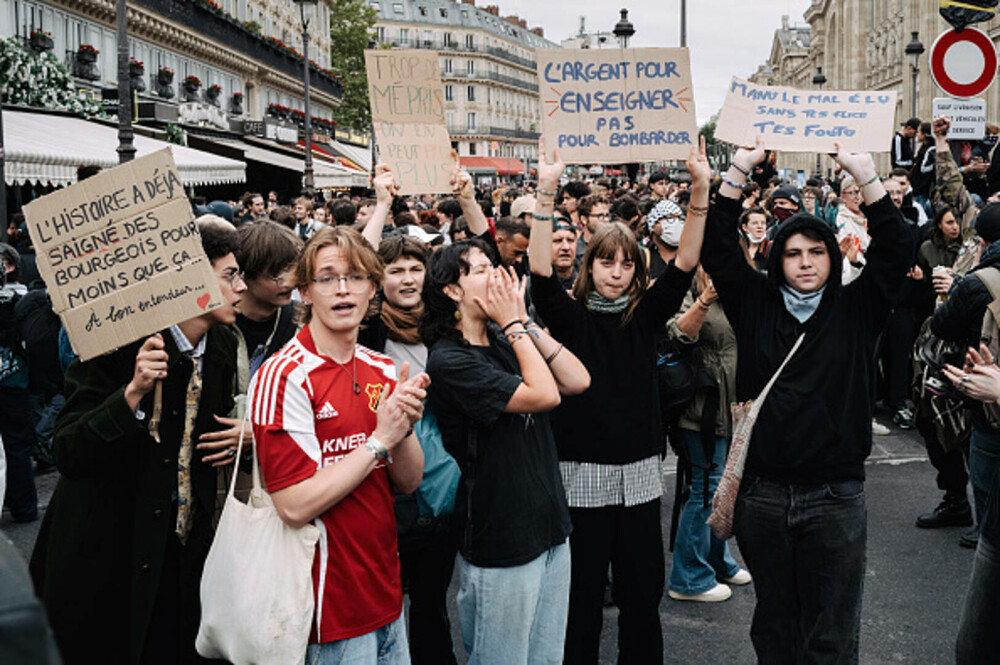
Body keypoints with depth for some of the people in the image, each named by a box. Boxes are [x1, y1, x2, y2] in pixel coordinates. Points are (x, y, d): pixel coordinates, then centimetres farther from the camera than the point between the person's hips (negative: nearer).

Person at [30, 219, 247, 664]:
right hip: (107, 557, -6)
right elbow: (68, 455, -23)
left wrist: (239, 436, -2)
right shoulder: (119, 344, -19)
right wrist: (133, 392, -35)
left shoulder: (222, 345, 2)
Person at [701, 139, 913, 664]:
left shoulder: (856, 309, 3)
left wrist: (863, 174, -14)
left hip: (835, 498, -1)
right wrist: (739, 171, -8)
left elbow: (895, 248, -6)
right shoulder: (755, 305, 4)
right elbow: (717, 248, -2)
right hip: (762, 495, 1)